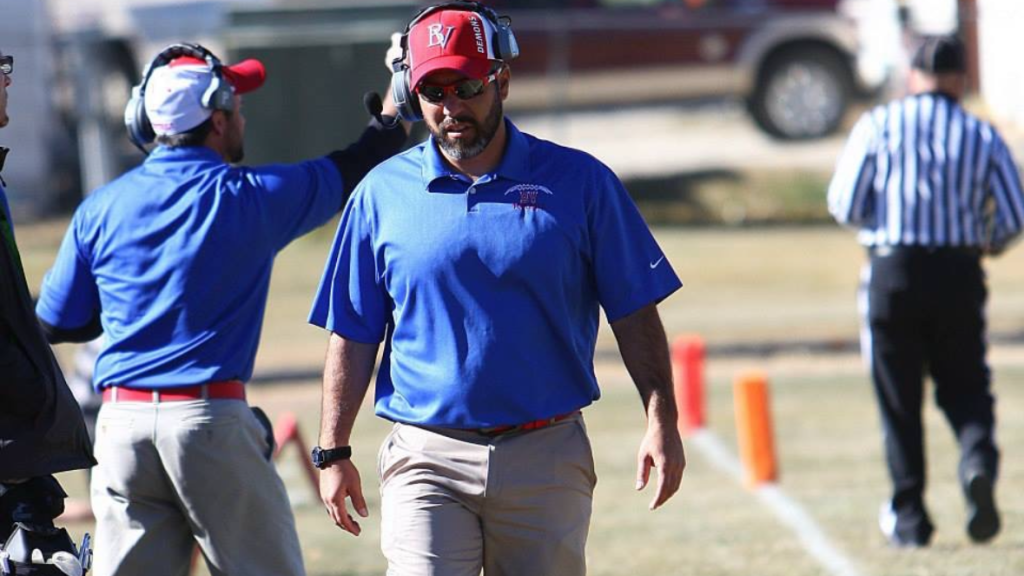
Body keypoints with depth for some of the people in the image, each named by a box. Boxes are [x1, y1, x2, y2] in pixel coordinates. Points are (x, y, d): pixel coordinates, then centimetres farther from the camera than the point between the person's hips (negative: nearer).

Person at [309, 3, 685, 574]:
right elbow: (353, 337, 9)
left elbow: (634, 315, 3)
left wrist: (661, 422, -6)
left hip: (548, 462, 0)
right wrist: (333, 452, 5)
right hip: (427, 460, 0)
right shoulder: (382, 194, 5)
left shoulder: (580, 183, 2)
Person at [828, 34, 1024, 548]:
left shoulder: (879, 125, 1)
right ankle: (978, 460, -19)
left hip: (893, 272, -1)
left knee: (899, 397, 7)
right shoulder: (982, 136, 4)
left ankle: (909, 515, 6)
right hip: (959, 272, 1)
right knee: (966, 386, 11)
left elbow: (845, 206, -3)